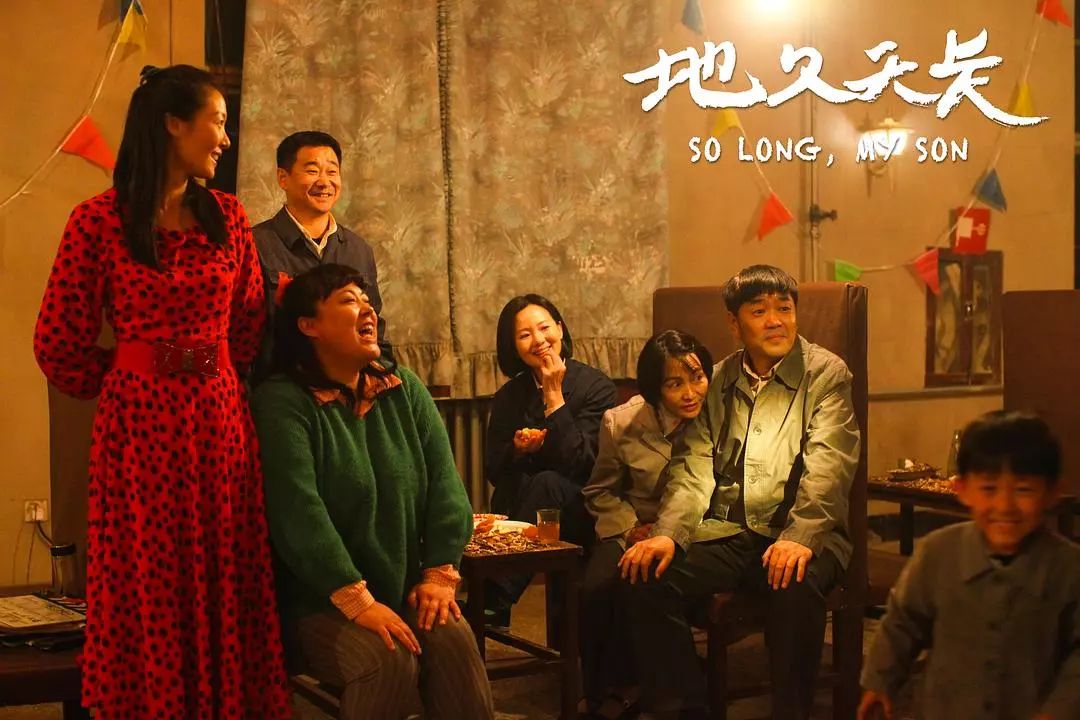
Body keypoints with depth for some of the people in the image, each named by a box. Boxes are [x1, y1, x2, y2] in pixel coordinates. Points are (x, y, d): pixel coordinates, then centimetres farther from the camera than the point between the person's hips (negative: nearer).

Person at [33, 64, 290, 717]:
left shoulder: (228, 217, 7)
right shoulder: (99, 221, -7)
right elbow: (60, 346, -3)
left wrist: (215, 382, 12)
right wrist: (126, 389, 8)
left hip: (221, 418, 4)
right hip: (140, 423, -4)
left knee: (226, 593, 6)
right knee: (150, 597, 4)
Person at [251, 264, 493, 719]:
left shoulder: (405, 390, 9)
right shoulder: (282, 403, -11)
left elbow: (444, 484, 3)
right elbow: (299, 512, -21)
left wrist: (439, 574, -9)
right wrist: (357, 600, -26)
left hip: (405, 590, 5)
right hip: (318, 602, -5)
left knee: (455, 642, -22)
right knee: (389, 661, -28)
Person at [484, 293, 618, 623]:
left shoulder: (596, 386, -4)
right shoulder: (508, 397, 9)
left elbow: (579, 463, -15)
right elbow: (492, 471, 10)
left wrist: (554, 395, -15)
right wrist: (518, 450, -12)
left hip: (579, 513, -3)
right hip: (518, 507, 3)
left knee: (548, 483, -34)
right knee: (525, 483, -31)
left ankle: (493, 605, -35)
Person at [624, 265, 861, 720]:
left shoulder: (827, 374, 5)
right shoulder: (717, 383, 16)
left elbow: (827, 468, -8)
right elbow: (694, 469, 8)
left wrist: (798, 538, -25)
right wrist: (667, 534, -11)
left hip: (801, 532, -3)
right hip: (727, 534, 3)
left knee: (796, 586, -36)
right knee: (650, 581, -21)